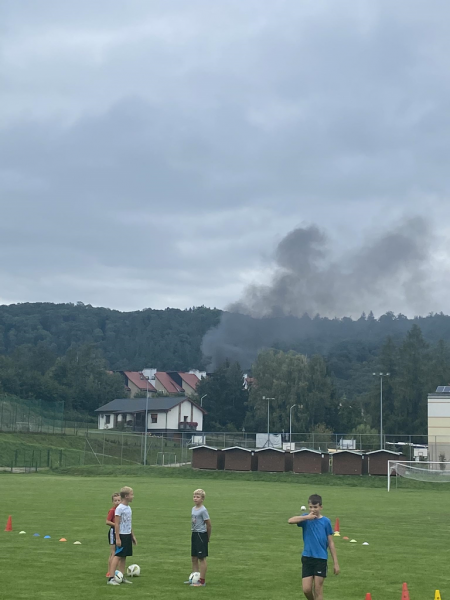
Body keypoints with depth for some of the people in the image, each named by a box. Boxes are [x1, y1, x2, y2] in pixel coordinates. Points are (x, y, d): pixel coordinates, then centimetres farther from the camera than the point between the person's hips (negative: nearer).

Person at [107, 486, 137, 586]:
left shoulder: (128, 508, 12)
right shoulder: (119, 509, -14)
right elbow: (116, 524, -16)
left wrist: (132, 535, 22)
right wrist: (117, 538, -19)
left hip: (128, 535, 8)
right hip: (122, 535, -8)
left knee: (124, 556, 11)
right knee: (117, 556, -10)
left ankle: (122, 577, 16)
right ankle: (111, 578, -10)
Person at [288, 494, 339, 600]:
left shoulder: (326, 521, -2)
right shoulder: (306, 518, -1)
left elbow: (330, 543, 2)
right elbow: (290, 521, -20)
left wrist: (335, 562, 1)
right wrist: (307, 517, -29)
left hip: (321, 559, -1)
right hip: (307, 558, 1)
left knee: (318, 590, 0)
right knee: (306, 589, 0)